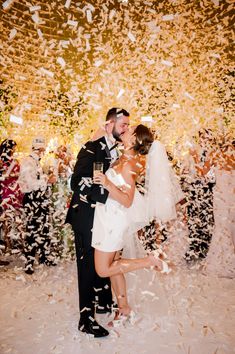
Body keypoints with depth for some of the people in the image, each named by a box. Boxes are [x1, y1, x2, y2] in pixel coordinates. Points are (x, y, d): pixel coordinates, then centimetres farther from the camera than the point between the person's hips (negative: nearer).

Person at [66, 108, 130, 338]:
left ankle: (103, 302, 38)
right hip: (87, 217, -7)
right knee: (88, 265, 3)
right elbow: (78, 182, -25)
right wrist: (109, 195, -29)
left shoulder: (116, 151, 9)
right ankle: (86, 319, 19)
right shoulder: (92, 148, -16)